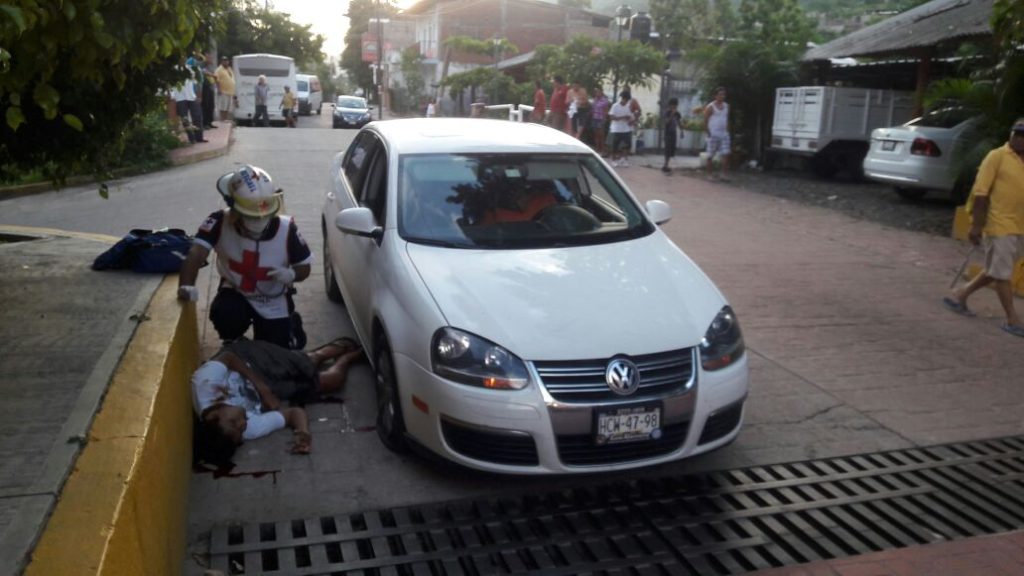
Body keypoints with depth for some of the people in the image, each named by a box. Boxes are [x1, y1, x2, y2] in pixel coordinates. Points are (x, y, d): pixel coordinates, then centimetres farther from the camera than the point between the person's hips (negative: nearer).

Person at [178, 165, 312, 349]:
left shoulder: (286, 229, -24)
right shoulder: (220, 222, -24)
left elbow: (304, 268, -12)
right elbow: (196, 254, -37)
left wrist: (291, 274, -36)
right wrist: (186, 285, -56)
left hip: (273, 302, 0)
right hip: (236, 293, 0)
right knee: (224, 315, -33)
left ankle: (290, 322, 38)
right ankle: (232, 346, 5)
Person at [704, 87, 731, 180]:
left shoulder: (726, 106, 12)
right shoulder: (710, 107, -6)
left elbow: (727, 119, 18)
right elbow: (705, 121, -6)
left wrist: (727, 131, 8)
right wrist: (708, 133, -11)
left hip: (724, 134, 5)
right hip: (713, 135, -5)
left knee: (726, 154, -5)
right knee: (711, 156, 1)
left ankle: (724, 174, -3)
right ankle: (710, 174, 10)